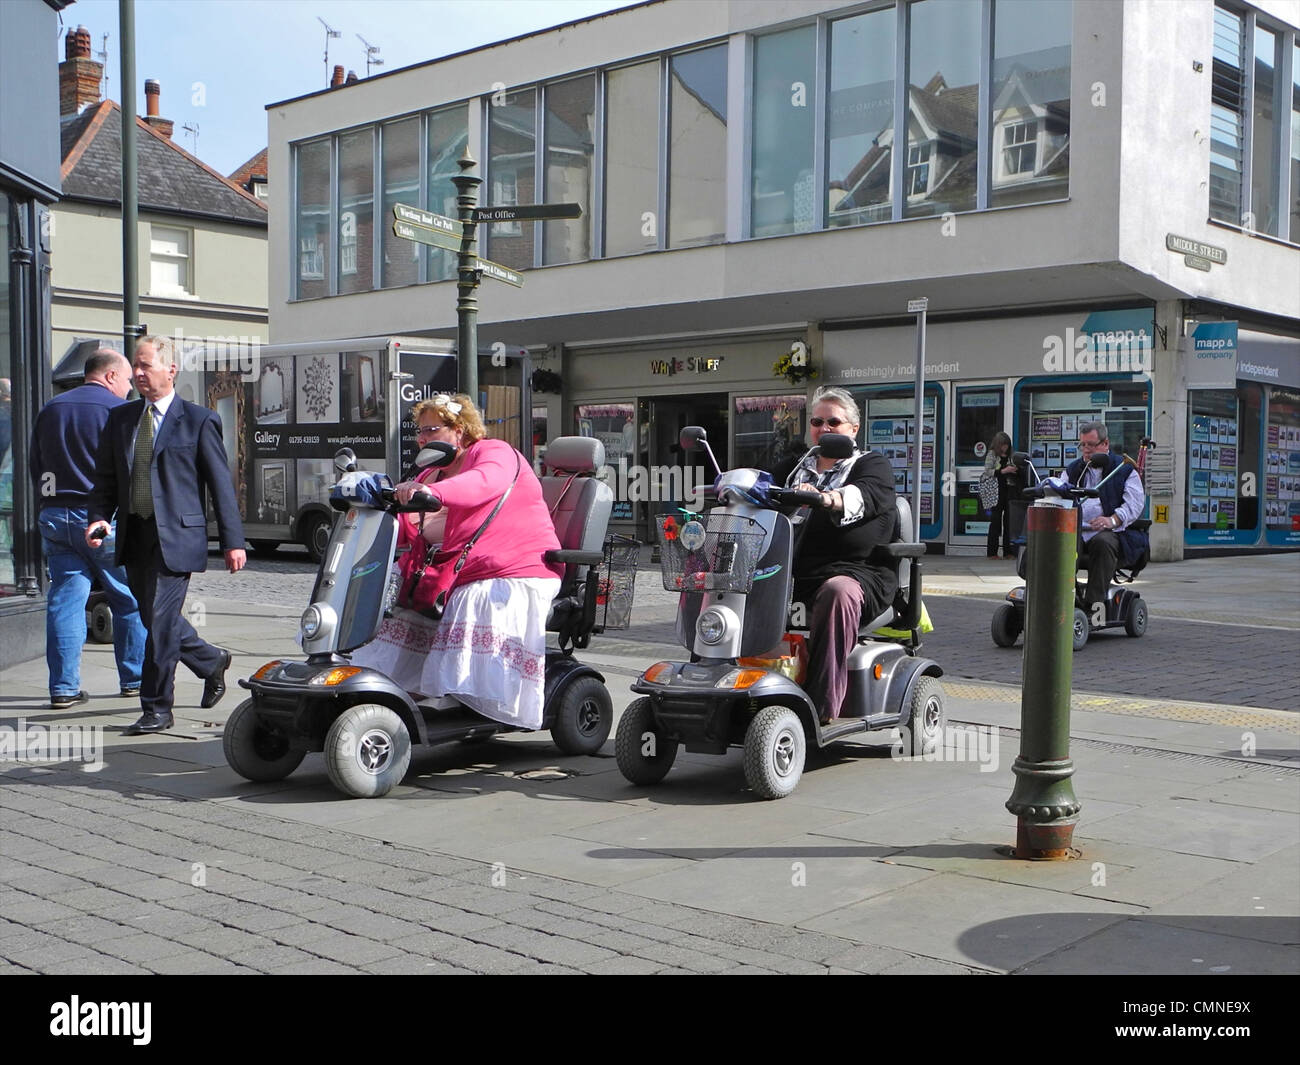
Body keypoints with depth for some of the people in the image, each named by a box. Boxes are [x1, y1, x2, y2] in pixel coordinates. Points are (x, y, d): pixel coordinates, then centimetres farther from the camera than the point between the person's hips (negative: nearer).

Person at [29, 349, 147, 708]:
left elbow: (35, 467, 17)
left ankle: (63, 687, 3)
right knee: (131, 599, 8)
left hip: (55, 517, 6)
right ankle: (135, 678, 15)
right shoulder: (119, 410, -6)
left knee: (65, 600, 5)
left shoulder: (50, 409, 14)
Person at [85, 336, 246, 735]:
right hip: (134, 536, 6)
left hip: (175, 537, -6)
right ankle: (211, 661, 38)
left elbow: (221, 484, -2)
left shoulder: (199, 420, -2)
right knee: (157, 620, 13)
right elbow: (106, 477, 15)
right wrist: (99, 517, -4)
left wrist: (232, 542, -5)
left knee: (160, 620, -7)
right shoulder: (120, 418, 13)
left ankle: (156, 709, 4)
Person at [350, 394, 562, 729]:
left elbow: (486, 481, -29)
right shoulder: (431, 475, 24)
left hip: (514, 577, -9)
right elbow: (408, 533, 16)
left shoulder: (495, 453, -2)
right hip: (452, 581, 9)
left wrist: (431, 492, -46)